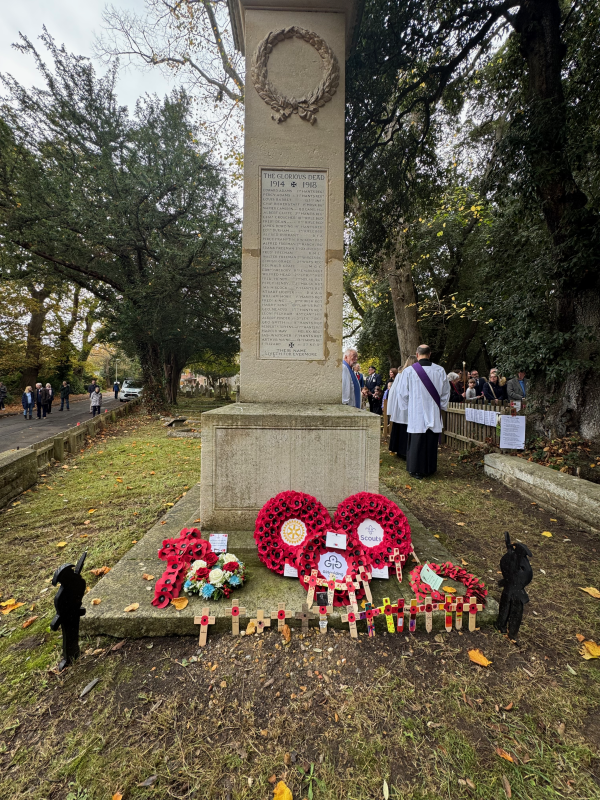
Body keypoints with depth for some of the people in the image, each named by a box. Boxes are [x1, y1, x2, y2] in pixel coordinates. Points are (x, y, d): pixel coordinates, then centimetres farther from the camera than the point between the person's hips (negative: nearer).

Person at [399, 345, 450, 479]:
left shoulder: (409, 371, -8)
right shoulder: (440, 370, -2)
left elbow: (403, 393, -1)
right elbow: (446, 392, 6)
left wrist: (405, 408, 14)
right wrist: (441, 407, 18)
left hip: (416, 413, -2)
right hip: (434, 413, 2)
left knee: (416, 442, 5)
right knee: (431, 441, 12)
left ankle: (416, 470, 12)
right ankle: (429, 469, 24)